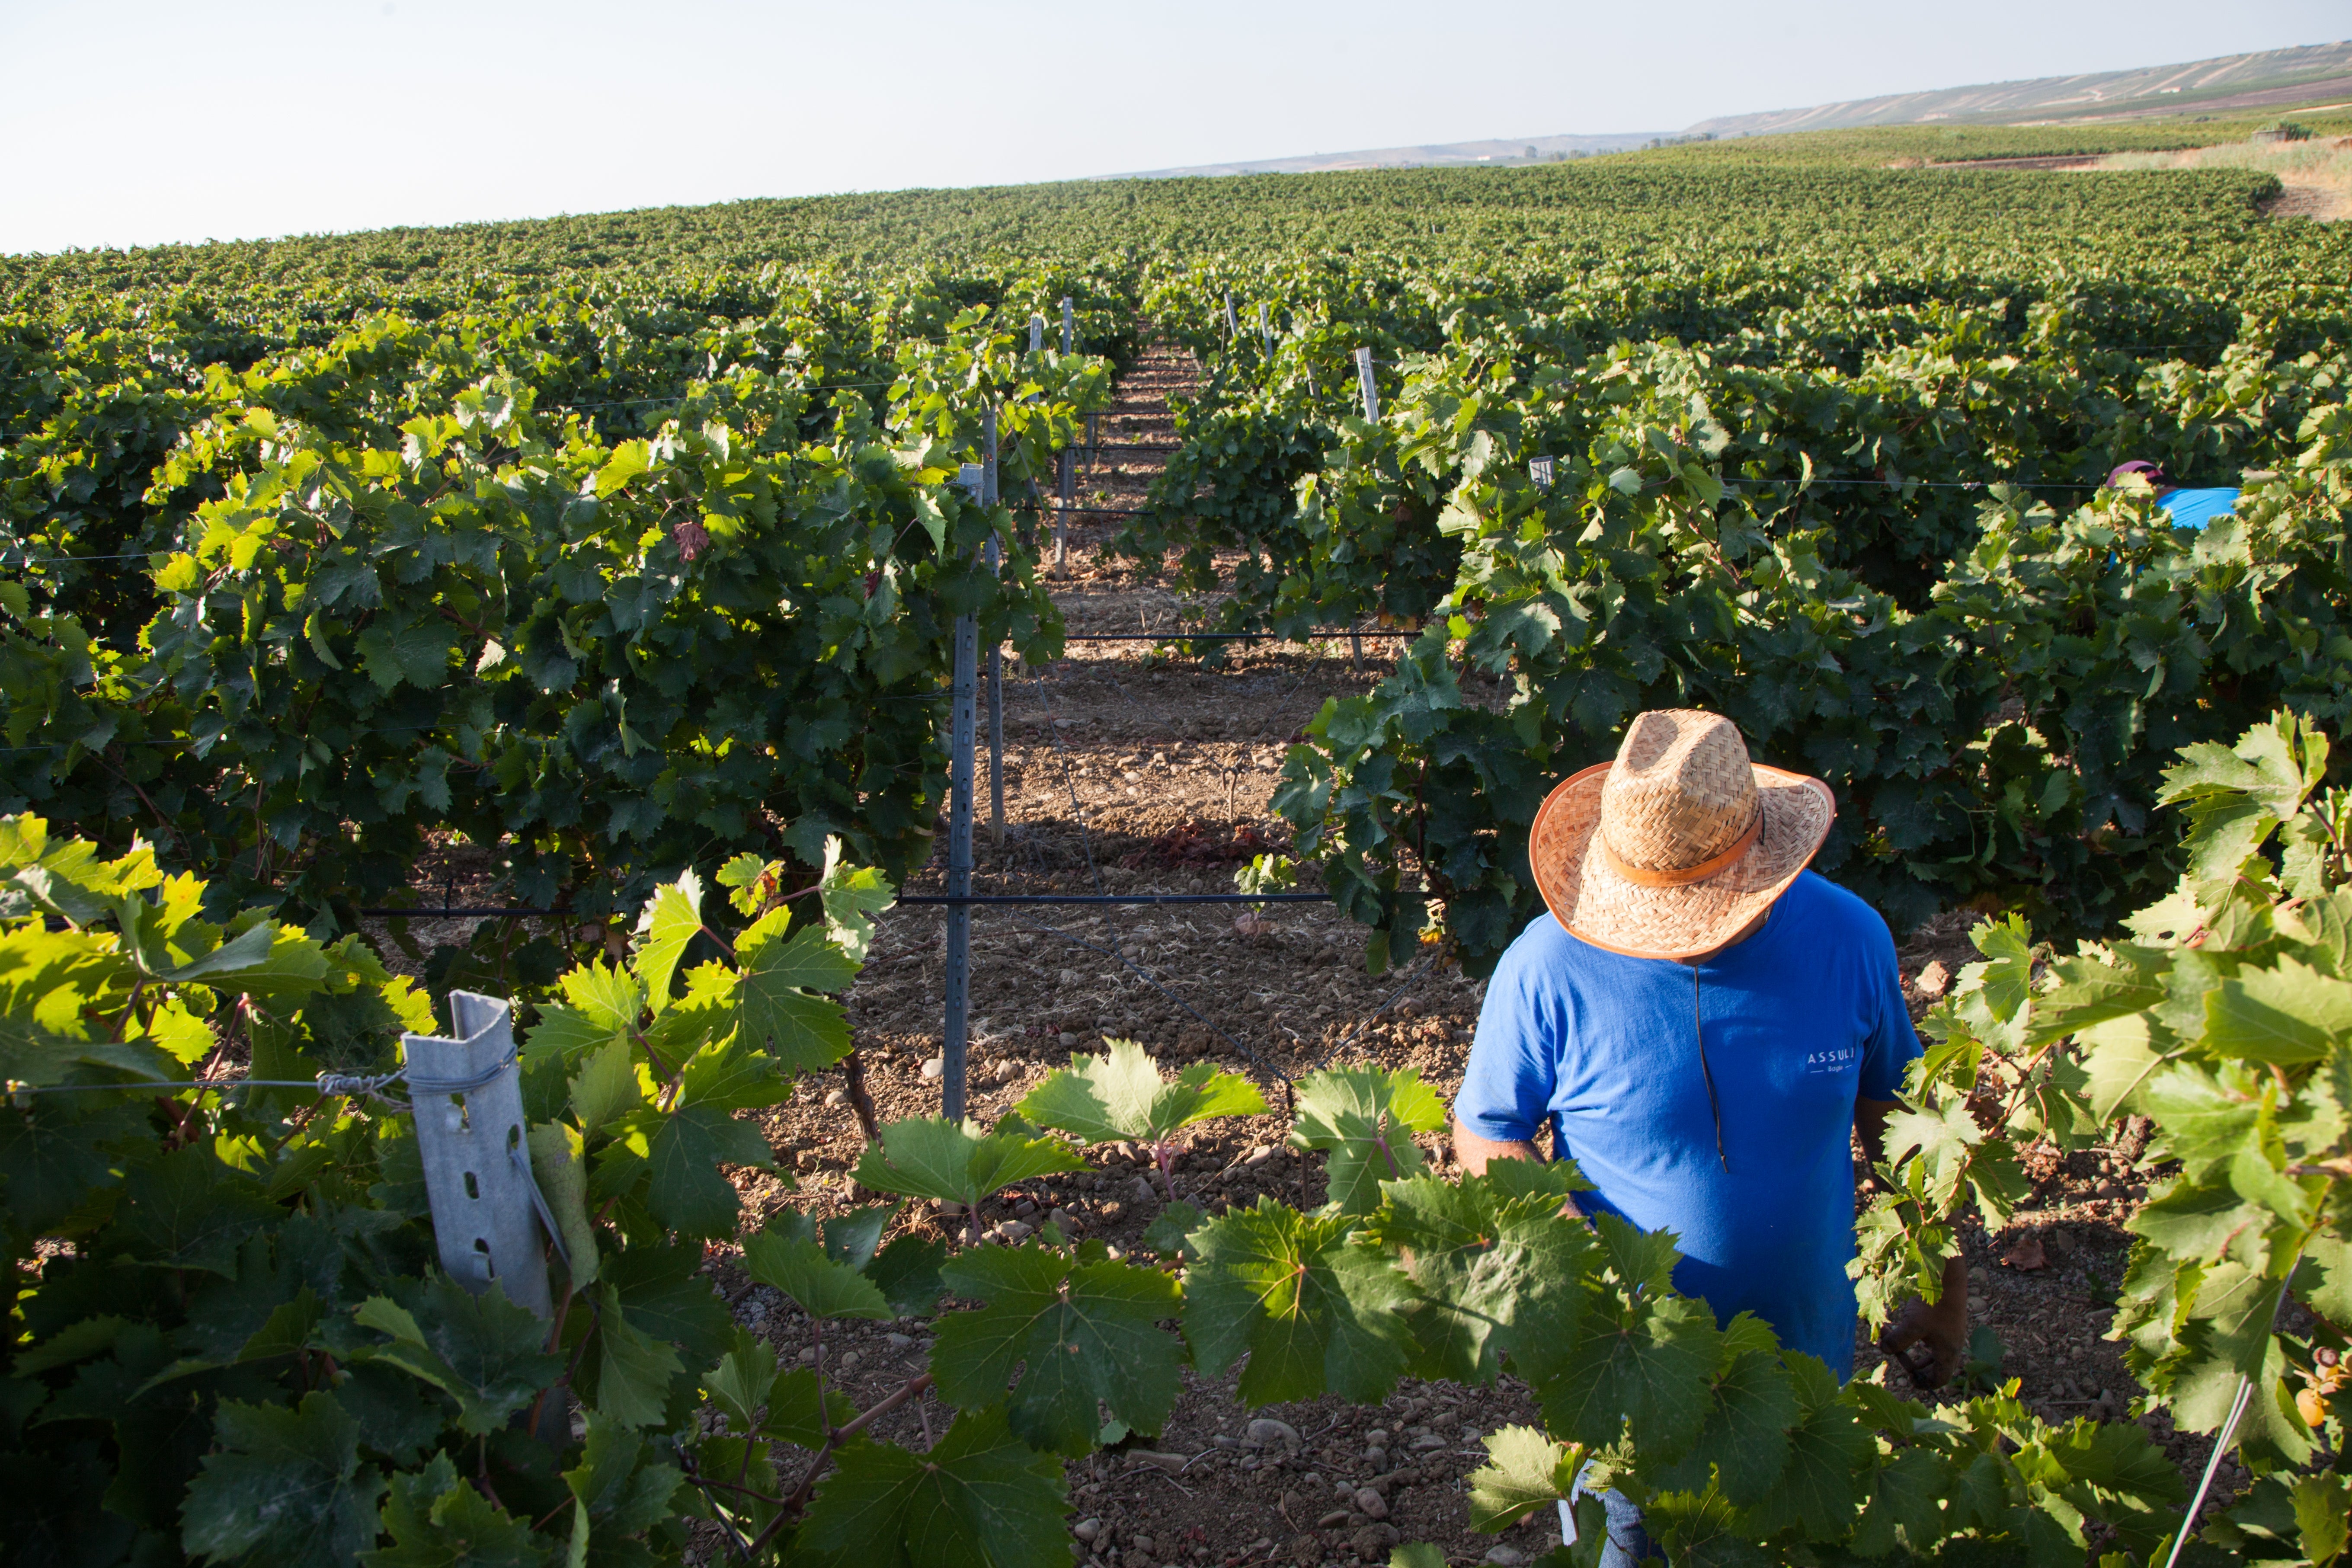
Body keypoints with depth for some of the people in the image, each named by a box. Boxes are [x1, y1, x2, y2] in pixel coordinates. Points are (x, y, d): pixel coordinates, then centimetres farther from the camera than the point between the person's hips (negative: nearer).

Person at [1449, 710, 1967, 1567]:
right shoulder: (1550, 967, -23)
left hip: (1808, 1347, 3)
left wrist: (1947, 1295, 6)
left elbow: (1897, 1111, 1)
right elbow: (1484, 1131, -10)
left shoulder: (1849, 937, -14)